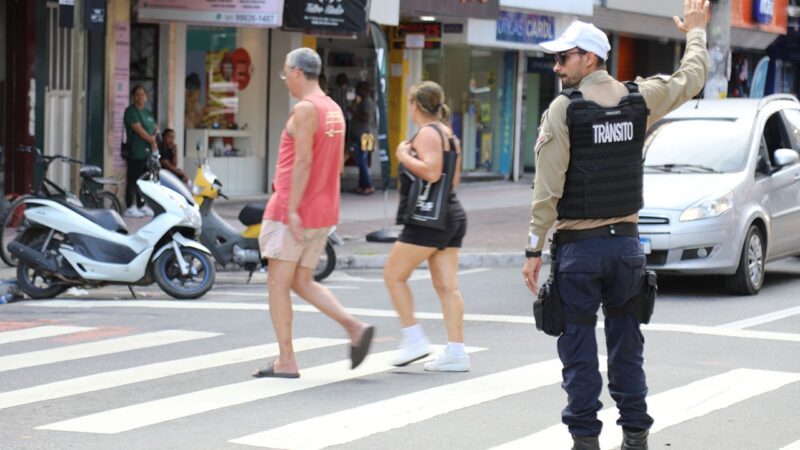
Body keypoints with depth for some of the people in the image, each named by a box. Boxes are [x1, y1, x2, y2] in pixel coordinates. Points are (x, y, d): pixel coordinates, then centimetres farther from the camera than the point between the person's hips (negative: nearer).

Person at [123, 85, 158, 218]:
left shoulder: (148, 112, 18)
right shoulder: (131, 111, -7)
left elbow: (155, 128, 17)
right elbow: (138, 129, -15)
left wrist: (154, 137, -3)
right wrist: (151, 140, -9)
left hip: (147, 151, 8)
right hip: (135, 151, -8)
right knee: (133, 179, -7)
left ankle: (141, 205, 20)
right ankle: (130, 207, -5)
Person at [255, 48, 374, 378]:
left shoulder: (305, 109, -14)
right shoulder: (334, 110, 14)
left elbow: (303, 161, -21)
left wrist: (292, 209, -22)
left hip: (292, 212, -9)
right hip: (323, 212, 9)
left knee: (278, 284, 0)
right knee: (302, 282, 15)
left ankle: (286, 361, -1)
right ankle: (354, 327, -2)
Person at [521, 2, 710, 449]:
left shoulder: (563, 110, -11)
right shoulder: (640, 99, 1)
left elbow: (547, 188, -12)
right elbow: (692, 77, 20)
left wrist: (534, 249, -8)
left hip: (579, 246, -4)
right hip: (626, 243, 4)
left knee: (579, 346, 1)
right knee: (626, 344, 12)